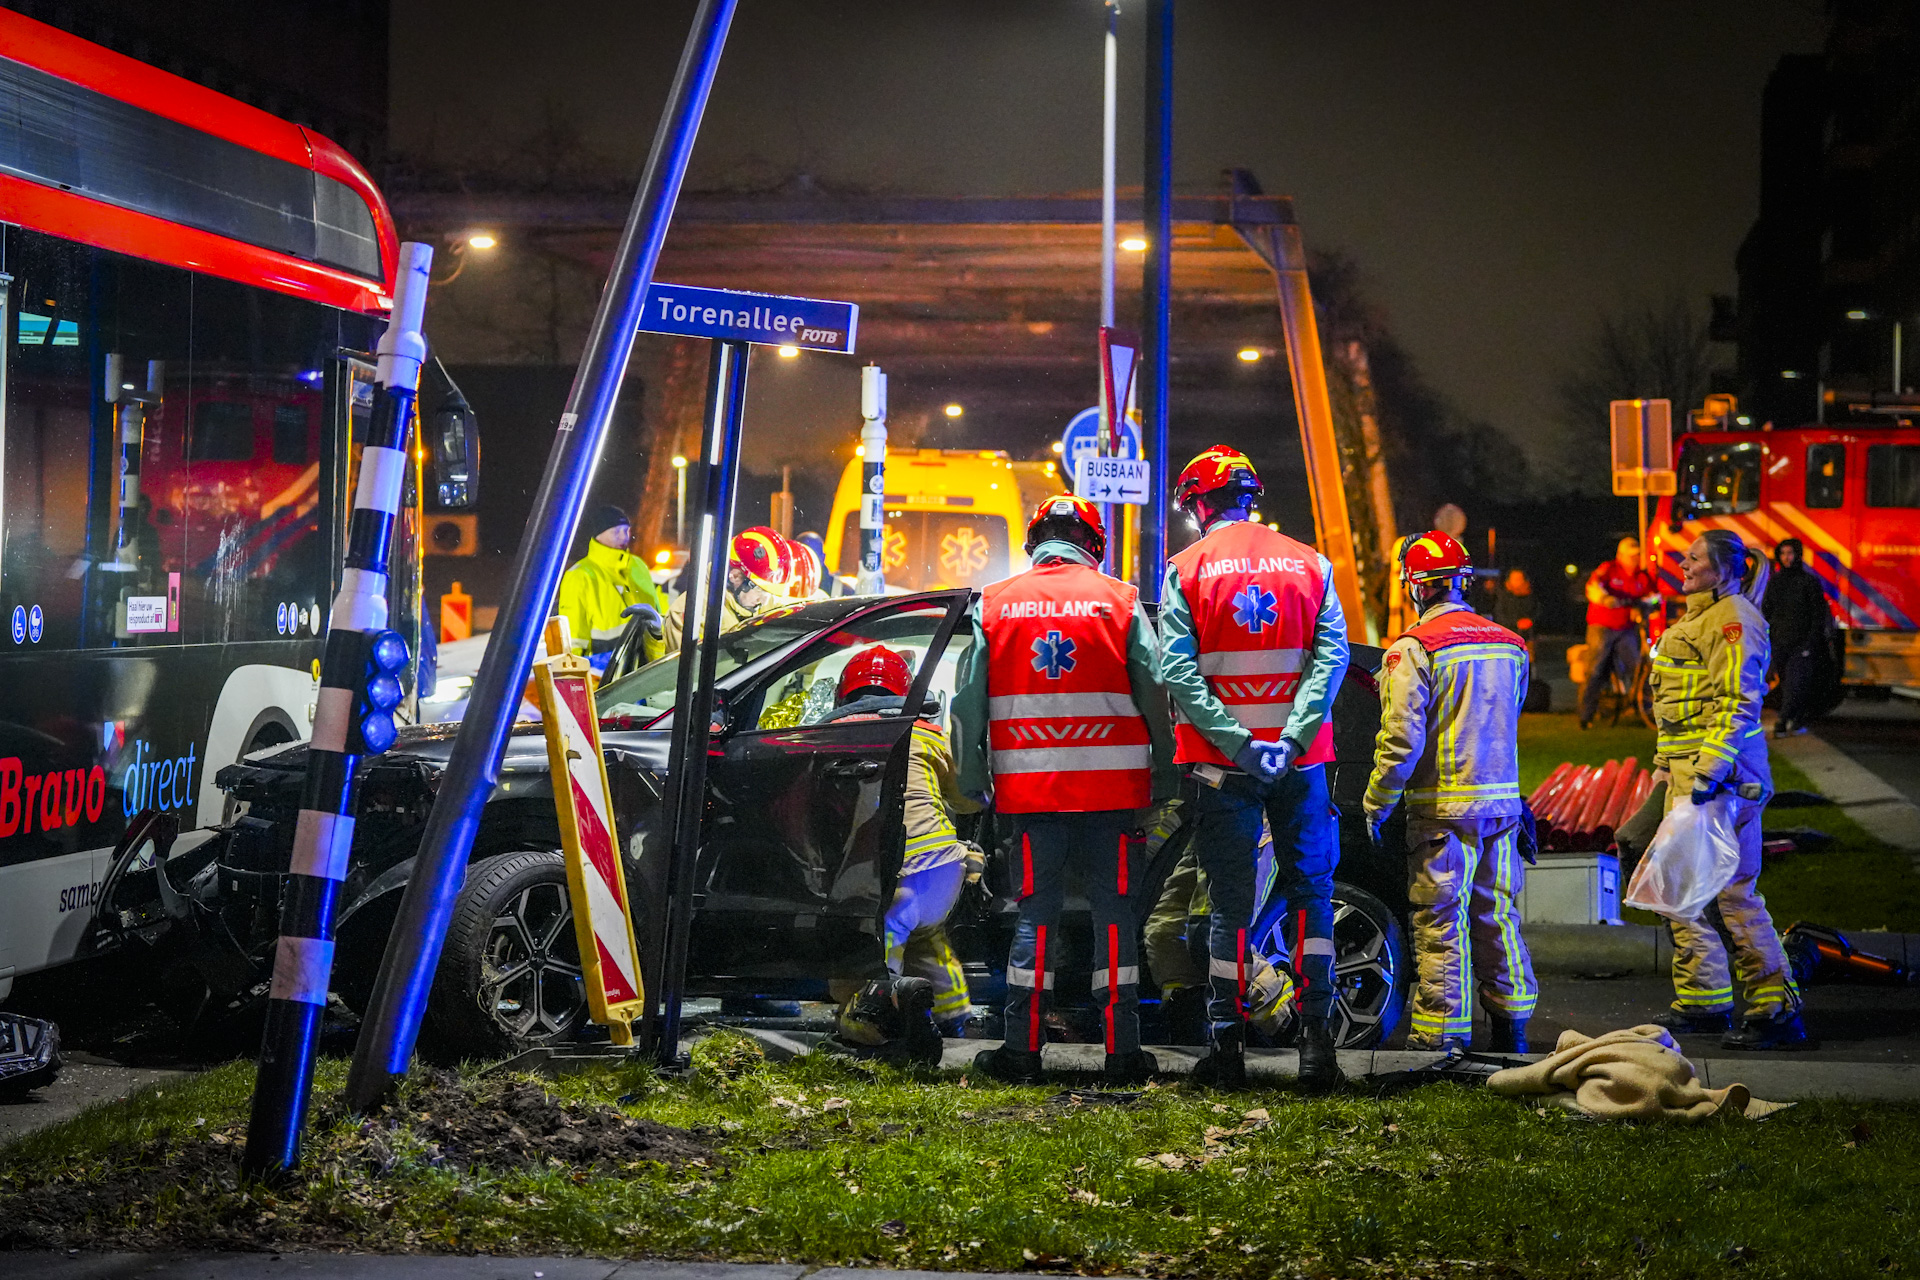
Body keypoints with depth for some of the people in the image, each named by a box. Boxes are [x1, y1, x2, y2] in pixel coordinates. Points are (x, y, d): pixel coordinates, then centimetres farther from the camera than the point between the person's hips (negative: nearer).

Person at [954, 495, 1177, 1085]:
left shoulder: (993, 604, 5)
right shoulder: (1120, 601, 1)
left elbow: (968, 700, 4)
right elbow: (1156, 693, -1)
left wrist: (973, 784, 9)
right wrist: (1165, 781, 4)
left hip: (1029, 787, 1)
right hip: (1112, 788, -1)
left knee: (1035, 912, 7)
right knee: (1114, 912, 4)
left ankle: (1023, 1048, 5)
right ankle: (1122, 1051, 4)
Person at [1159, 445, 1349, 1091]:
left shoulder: (1187, 569, 0)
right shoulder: (1310, 564, 6)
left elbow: (1177, 669, -10)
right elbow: (1331, 654, -6)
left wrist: (1237, 743, -15)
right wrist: (1291, 737, -13)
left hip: (1223, 767, -1)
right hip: (1300, 761, 1)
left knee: (1230, 904, 4)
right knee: (1309, 893, 7)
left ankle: (1226, 1044, 4)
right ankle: (1316, 1037, 1)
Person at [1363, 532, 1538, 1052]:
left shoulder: (1414, 650, -12)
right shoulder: (1509, 644, 10)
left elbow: (1401, 740, -16)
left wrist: (1375, 804, -7)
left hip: (1442, 808, -6)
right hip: (1502, 800, 6)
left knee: (1441, 921, -1)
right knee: (1497, 914, 14)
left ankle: (1442, 1033, 1)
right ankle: (1511, 1024, 21)